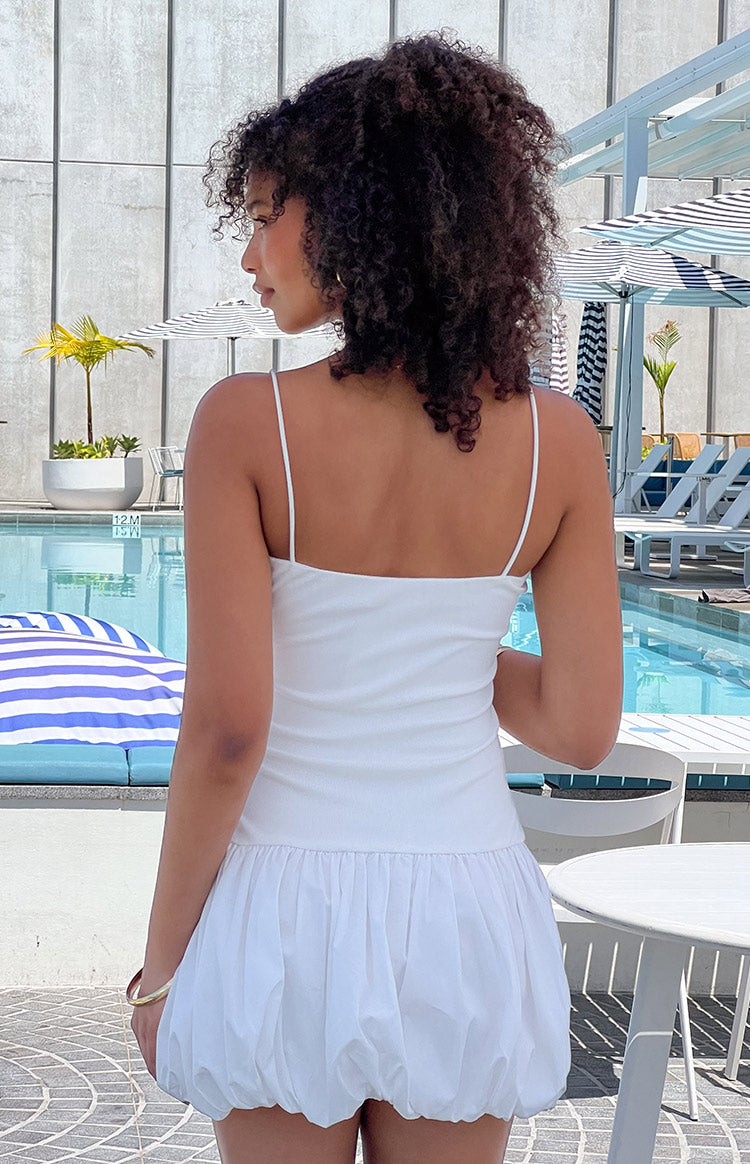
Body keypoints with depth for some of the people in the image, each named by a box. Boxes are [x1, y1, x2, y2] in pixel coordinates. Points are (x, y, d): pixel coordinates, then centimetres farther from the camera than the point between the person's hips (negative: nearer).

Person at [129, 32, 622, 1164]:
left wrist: (163, 957, -4)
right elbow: (583, 728, -5)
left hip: (287, 910, -2)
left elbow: (227, 728, -16)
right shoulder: (557, 440, -7)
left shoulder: (247, 423, -15)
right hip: (465, 914, 2)